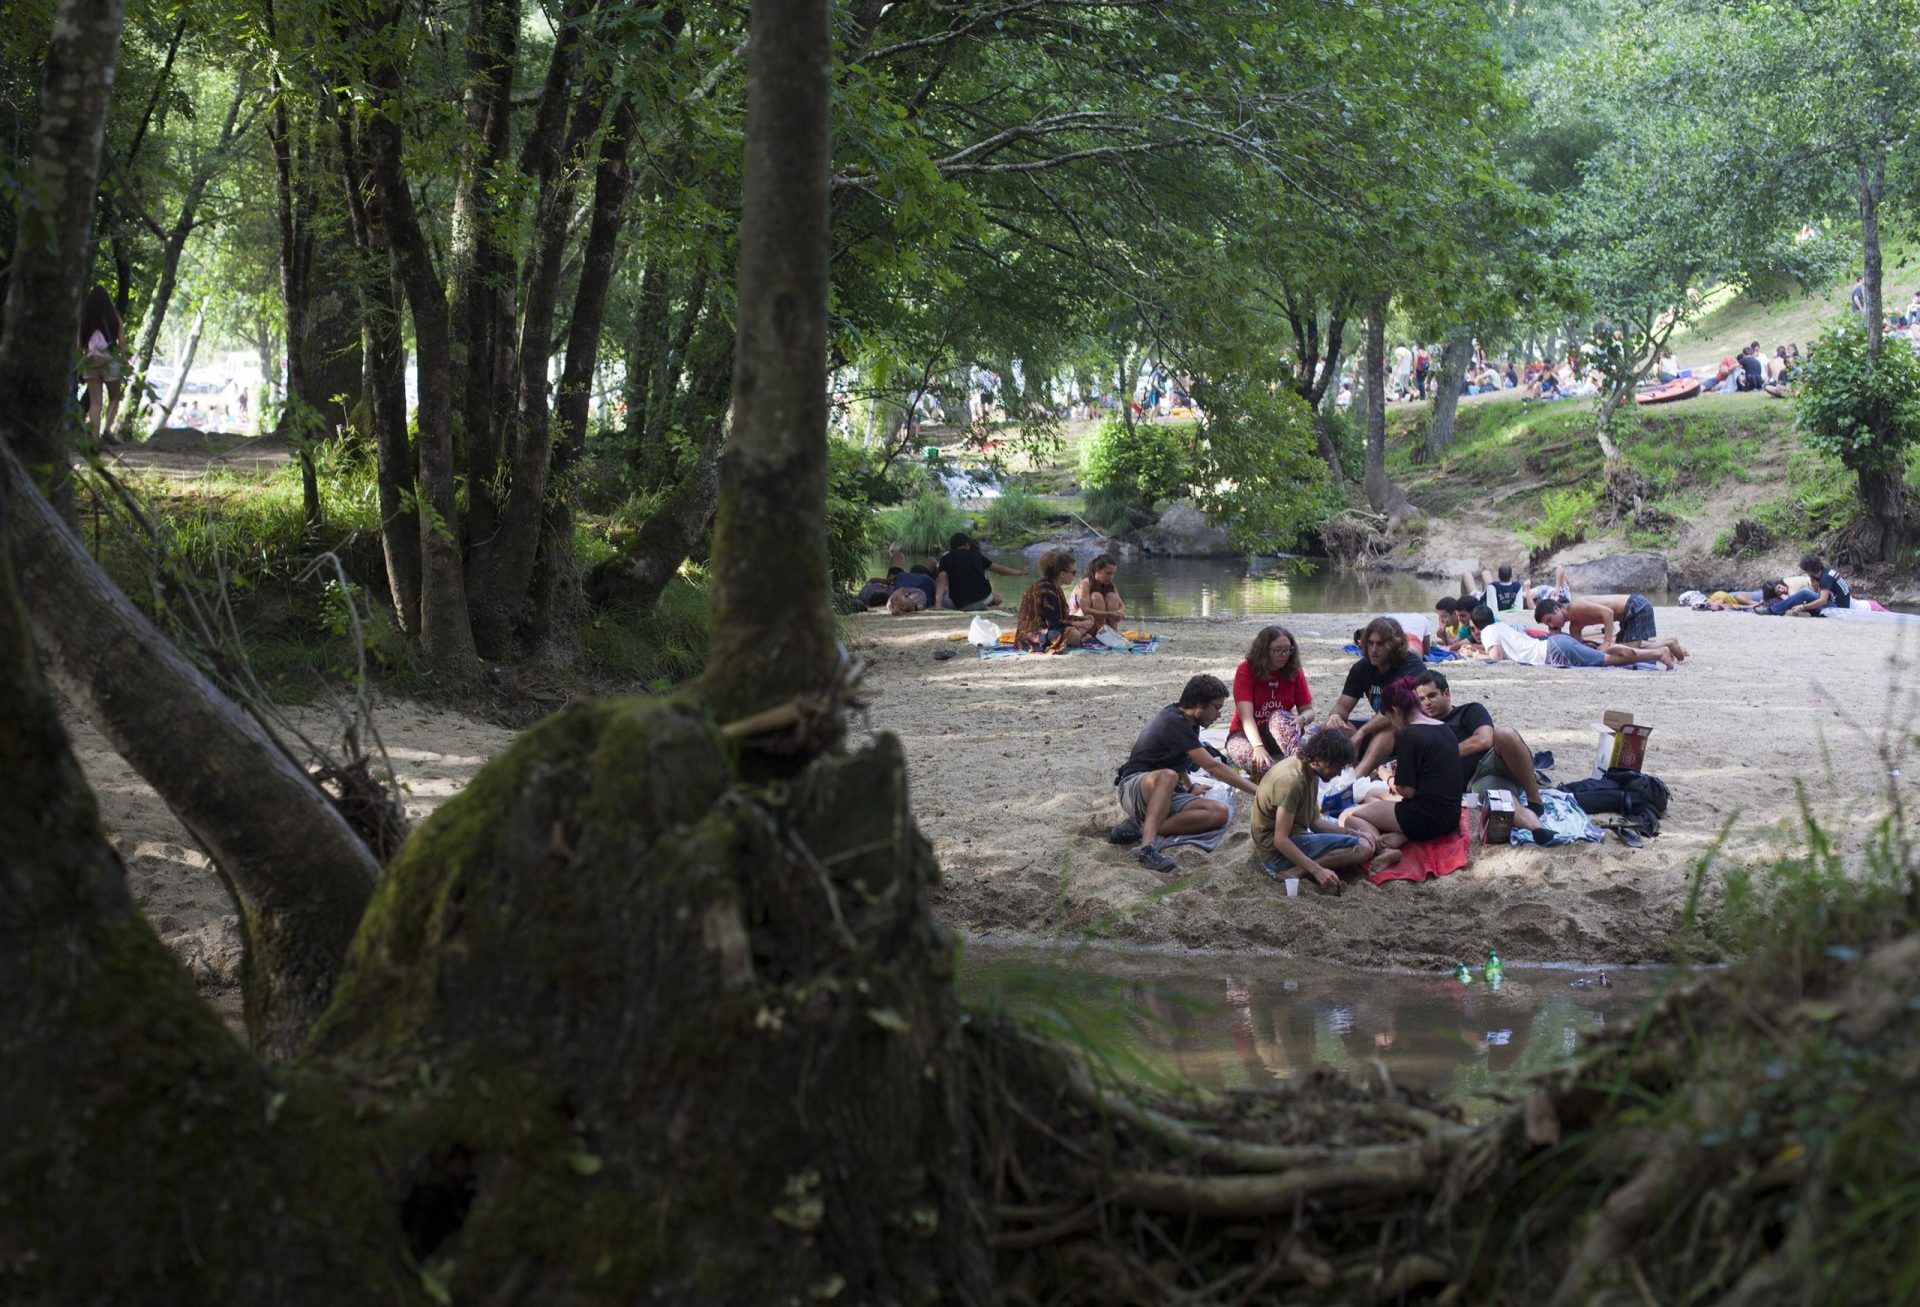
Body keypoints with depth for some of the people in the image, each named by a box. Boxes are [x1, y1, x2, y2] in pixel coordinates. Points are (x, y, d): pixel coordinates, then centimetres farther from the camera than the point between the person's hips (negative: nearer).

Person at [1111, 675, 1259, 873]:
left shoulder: (1188, 723, 11)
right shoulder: (1173, 722, -18)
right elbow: (1212, 767, -22)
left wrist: (1189, 788, 22)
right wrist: (1257, 790, -21)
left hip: (1167, 796, 9)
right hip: (1135, 788, -9)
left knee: (1219, 813, -17)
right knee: (1167, 776, -43)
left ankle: (1142, 828, -24)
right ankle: (1147, 846, -54)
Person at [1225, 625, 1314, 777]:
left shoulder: (1294, 672, -3)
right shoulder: (1246, 669, -13)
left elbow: (1308, 710, 2)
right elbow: (1246, 715, -23)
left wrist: (1302, 719, -25)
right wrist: (1258, 747, -39)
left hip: (1281, 733, 2)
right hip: (1246, 734, -2)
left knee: (1278, 717, -35)